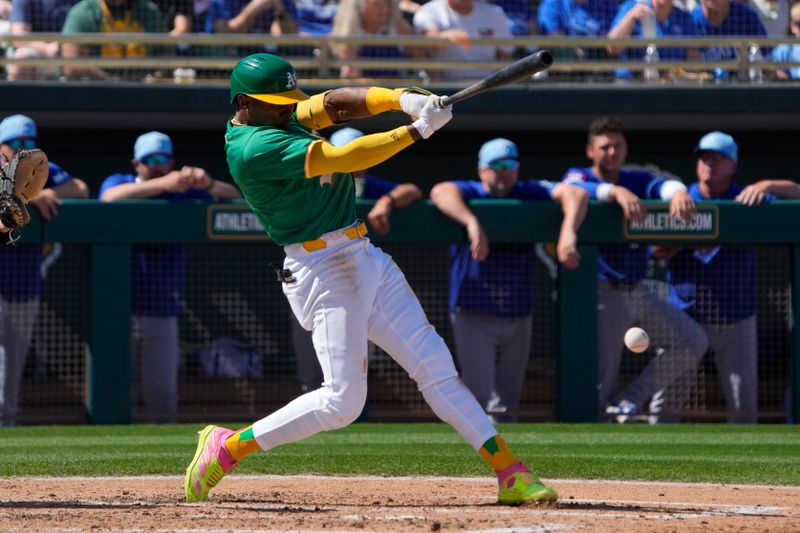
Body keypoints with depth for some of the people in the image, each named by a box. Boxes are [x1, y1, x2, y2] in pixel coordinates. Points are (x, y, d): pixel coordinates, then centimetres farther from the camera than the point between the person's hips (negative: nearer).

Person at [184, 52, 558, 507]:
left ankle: (509, 472, 4)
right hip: (322, 271, -9)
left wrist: (401, 99, -18)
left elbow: (331, 105, 0)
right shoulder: (255, 148, -19)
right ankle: (226, 447, 3)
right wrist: (418, 129, -20)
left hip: (367, 259, 9)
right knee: (342, 401, -11)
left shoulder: (276, 118, 10)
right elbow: (346, 159, -23)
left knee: (436, 366, 4)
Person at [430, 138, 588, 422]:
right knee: (479, 400, -11)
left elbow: (575, 194, -9)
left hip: (519, 315, 4)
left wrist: (568, 233, -29)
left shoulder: (530, 194, 5)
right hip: (473, 314, -4)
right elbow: (441, 192, -25)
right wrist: (472, 223, -42)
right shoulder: (469, 193, -3)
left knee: (508, 405, 9)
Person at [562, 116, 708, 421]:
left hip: (636, 291, 5)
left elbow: (661, 185, -11)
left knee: (693, 341, -3)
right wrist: (617, 192, -46)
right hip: (602, 291, -5)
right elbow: (574, 189, -26)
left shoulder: (637, 180, 12)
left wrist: (677, 191, -37)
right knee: (602, 382, -6)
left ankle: (633, 400, 0)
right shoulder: (578, 176, 0)